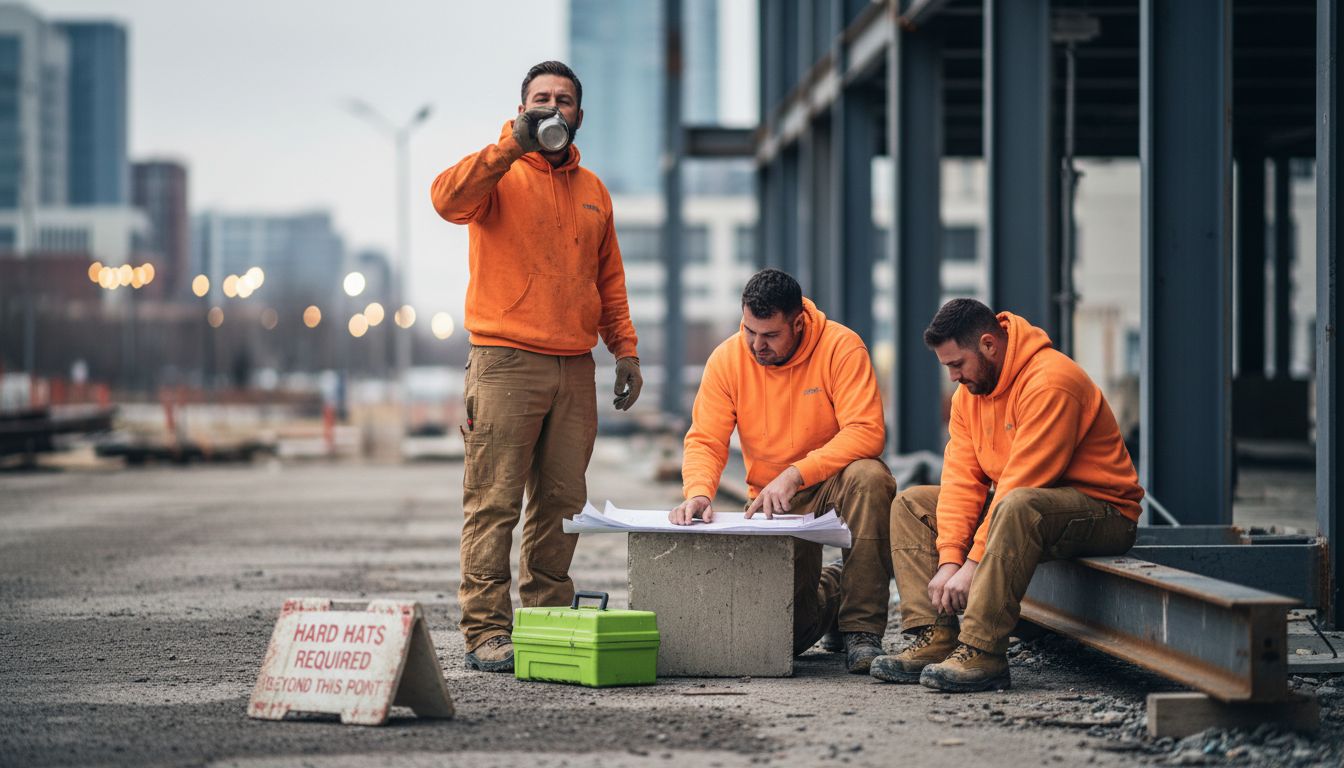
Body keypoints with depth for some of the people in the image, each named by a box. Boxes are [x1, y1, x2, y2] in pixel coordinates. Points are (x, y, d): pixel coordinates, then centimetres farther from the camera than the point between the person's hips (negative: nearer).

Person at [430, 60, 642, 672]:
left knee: (562, 502, 5)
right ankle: (486, 632, -7)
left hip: (574, 369, 5)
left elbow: (609, 280, 24)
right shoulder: (500, 174, 2)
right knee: (494, 501, -7)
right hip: (505, 363, -5)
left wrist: (625, 348, 15)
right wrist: (514, 145, -25)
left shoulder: (592, 191, 19)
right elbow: (449, 199, -20)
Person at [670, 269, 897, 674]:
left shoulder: (841, 347, -16)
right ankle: (829, 591, 30)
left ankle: (862, 629, -28)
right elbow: (705, 441, -7)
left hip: (833, 484, -2)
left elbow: (866, 432, -25)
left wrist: (796, 474, -35)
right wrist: (699, 492, -29)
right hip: (771, 502, 2)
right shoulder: (727, 359, -6)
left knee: (869, 477, -39)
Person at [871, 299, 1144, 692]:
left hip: (1103, 513, -9)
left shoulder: (1050, 382, -23)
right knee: (911, 504, 4)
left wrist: (973, 564, -27)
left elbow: (1020, 486, -27)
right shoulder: (969, 391, 5)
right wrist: (949, 560, -14)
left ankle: (982, 652, -40)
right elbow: (962, 479, -1)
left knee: (1017, 506, -40)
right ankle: (935, 638, -13)